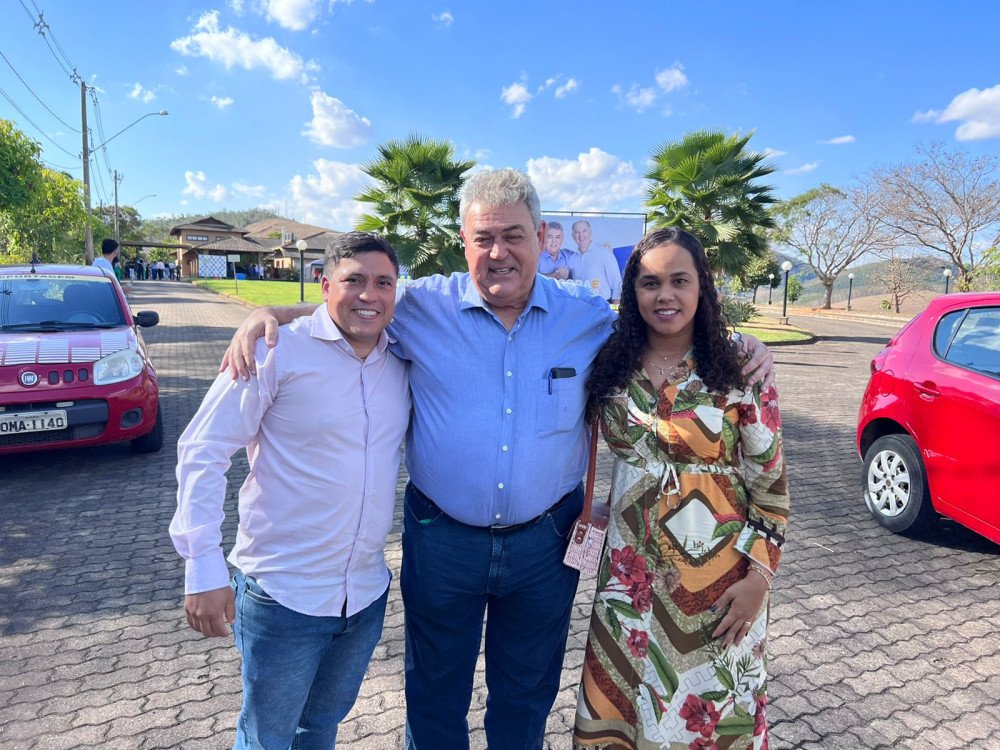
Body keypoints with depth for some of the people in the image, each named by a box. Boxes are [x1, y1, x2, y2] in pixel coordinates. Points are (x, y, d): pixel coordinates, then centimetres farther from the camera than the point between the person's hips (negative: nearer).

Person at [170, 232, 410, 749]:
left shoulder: (401, 363, 1)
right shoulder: (278, 351, -16)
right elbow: (202, 451, -15)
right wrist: (203, 568, -18)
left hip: (367, 593, 5)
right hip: (283, 594, -4)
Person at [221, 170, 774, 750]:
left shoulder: (589, 318, -4)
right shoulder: (422, 307, -8)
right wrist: (266, 315, -10)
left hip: (545, 542, 1)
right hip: (441, 539, 0)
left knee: (527, 695, 24)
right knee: (435, 693, 21)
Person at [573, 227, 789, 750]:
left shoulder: (739, 364, -10)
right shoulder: (611, 364, -2)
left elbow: (770, 477, -7)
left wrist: (758, 575, -9)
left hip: (719, 570, -2)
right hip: (631, 566, 3)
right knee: (621, 699, 16)